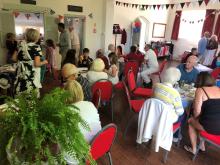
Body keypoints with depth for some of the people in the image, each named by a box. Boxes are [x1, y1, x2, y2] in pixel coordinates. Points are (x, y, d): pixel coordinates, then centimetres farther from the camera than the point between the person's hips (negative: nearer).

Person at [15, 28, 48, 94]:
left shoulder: (21, 45, 7)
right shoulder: (36, 47, -9)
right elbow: (37, 64, -15)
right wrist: (44, 62, 3)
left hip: (21, 74, 6)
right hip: (31, 76, -6)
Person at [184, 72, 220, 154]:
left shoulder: (200, 90, -7)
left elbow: (197, 111, -12)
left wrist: (194, 117, 10)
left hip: (210, 126, -6)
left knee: (191, 121, 24)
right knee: (200, 119, 31)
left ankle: (193, 149, 32)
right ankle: (202, 146, 38)